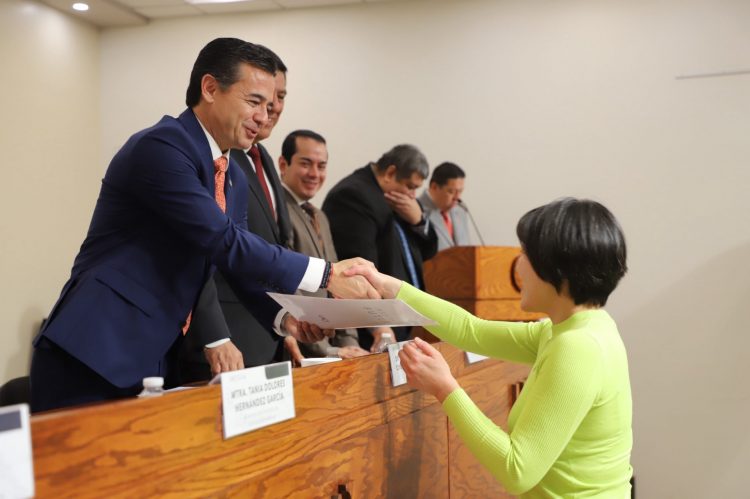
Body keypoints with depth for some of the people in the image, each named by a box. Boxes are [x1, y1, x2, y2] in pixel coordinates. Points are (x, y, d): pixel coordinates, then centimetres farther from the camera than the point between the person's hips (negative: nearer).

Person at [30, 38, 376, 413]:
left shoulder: (234, 179, 13)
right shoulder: (161, 146, -16)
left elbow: (240, 263, 17)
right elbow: (224, 242, -23)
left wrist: (282, 317, -2)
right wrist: (327, 275, -19)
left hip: (156, 362, 9)